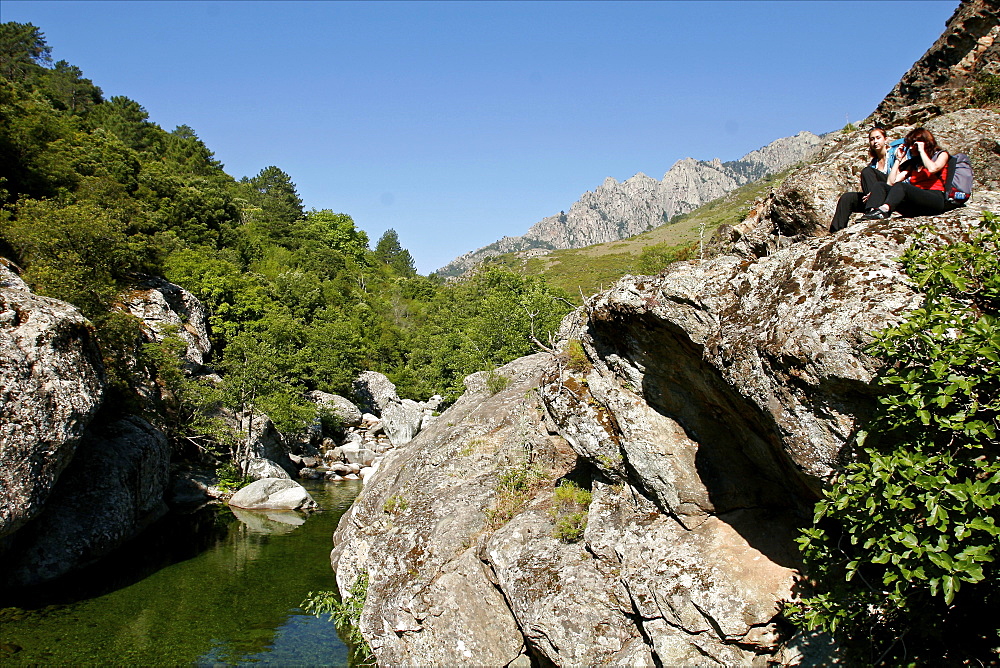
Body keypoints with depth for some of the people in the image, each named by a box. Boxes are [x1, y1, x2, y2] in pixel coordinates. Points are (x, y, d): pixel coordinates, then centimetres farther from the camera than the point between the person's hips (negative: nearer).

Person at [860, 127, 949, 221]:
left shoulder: (941, 155, 16)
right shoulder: (913, 163, 28)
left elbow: (932, 169, -11)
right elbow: (891, 182, 14)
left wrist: (921, 150, 1)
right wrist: (898, 159, 17)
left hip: (935, 200, -5)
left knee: (900, 186, -32)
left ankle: (884, 209, -63)